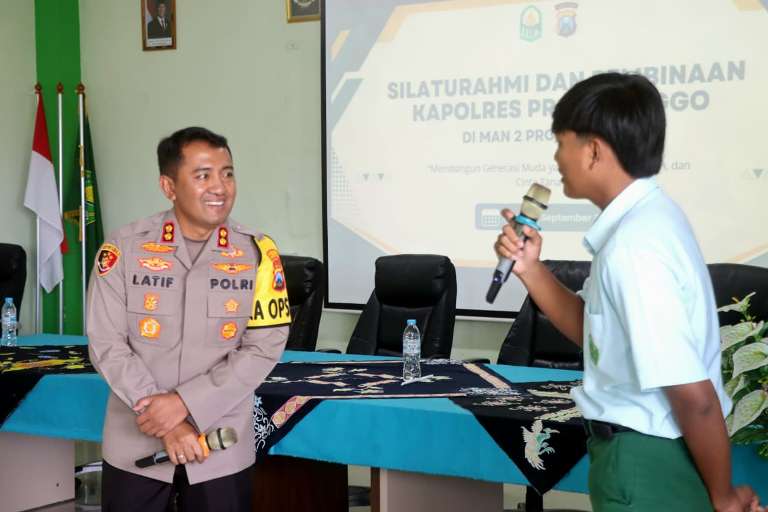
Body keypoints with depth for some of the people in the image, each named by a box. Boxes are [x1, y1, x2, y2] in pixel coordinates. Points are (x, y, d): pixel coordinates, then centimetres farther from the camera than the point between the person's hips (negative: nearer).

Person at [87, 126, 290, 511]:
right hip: (136, 445, 0)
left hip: (221, 449, 1)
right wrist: (166, 423, -13)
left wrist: (186, 403, -15)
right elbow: (107, 345, -7)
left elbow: (264, 348, -6)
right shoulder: (124, 248, -5)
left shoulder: (257, 253, -4)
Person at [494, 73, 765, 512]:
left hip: (647, 461, -9)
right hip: (646, 449, 9)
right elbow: (594, 331, 15)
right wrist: (531, 269, 2)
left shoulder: (633, 246, -26)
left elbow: (693, 395, -27)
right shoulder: (645, 217, 4)